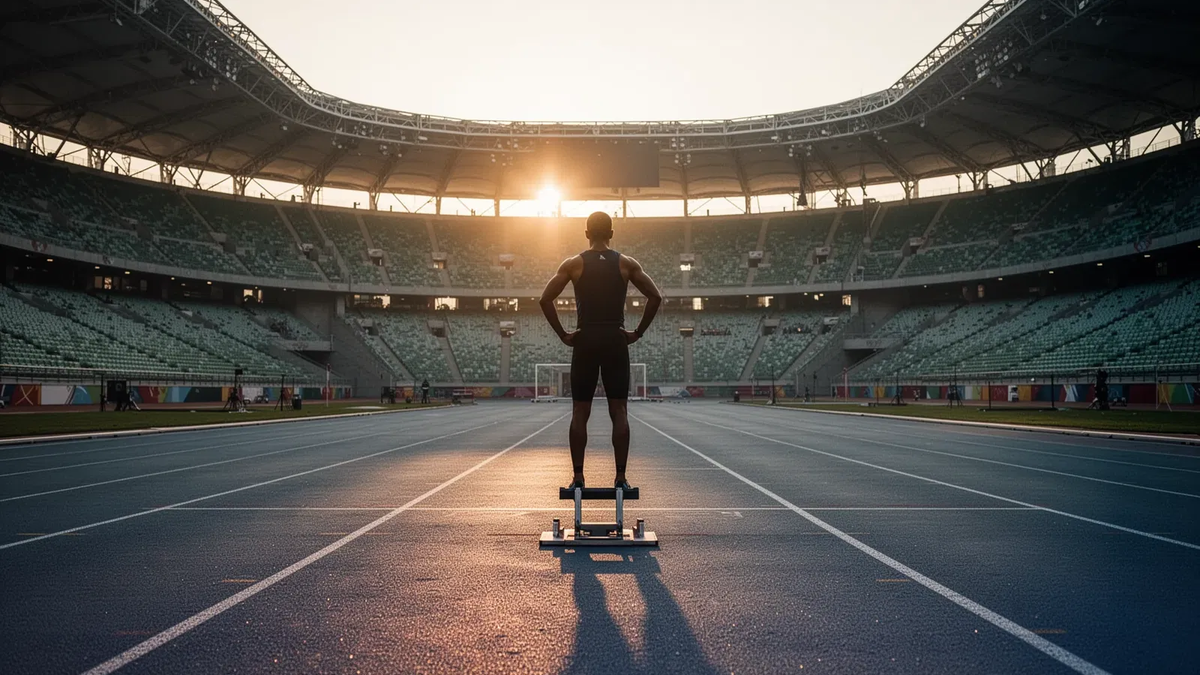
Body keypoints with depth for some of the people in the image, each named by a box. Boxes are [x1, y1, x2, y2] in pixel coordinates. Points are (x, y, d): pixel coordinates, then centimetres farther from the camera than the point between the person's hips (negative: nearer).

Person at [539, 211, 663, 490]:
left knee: (580, 413, 5)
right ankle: (621, 478, 3)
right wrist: (638, 332, 3)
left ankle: (578, 478, 7)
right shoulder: (626, 264, 4)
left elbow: (545, 299, -5)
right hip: (616, 341, 0)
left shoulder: (573, 263, 2)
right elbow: (656, 297, -2)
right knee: (619, 412, 3)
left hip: (585, 341, 0)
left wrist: (563, 334, 0)